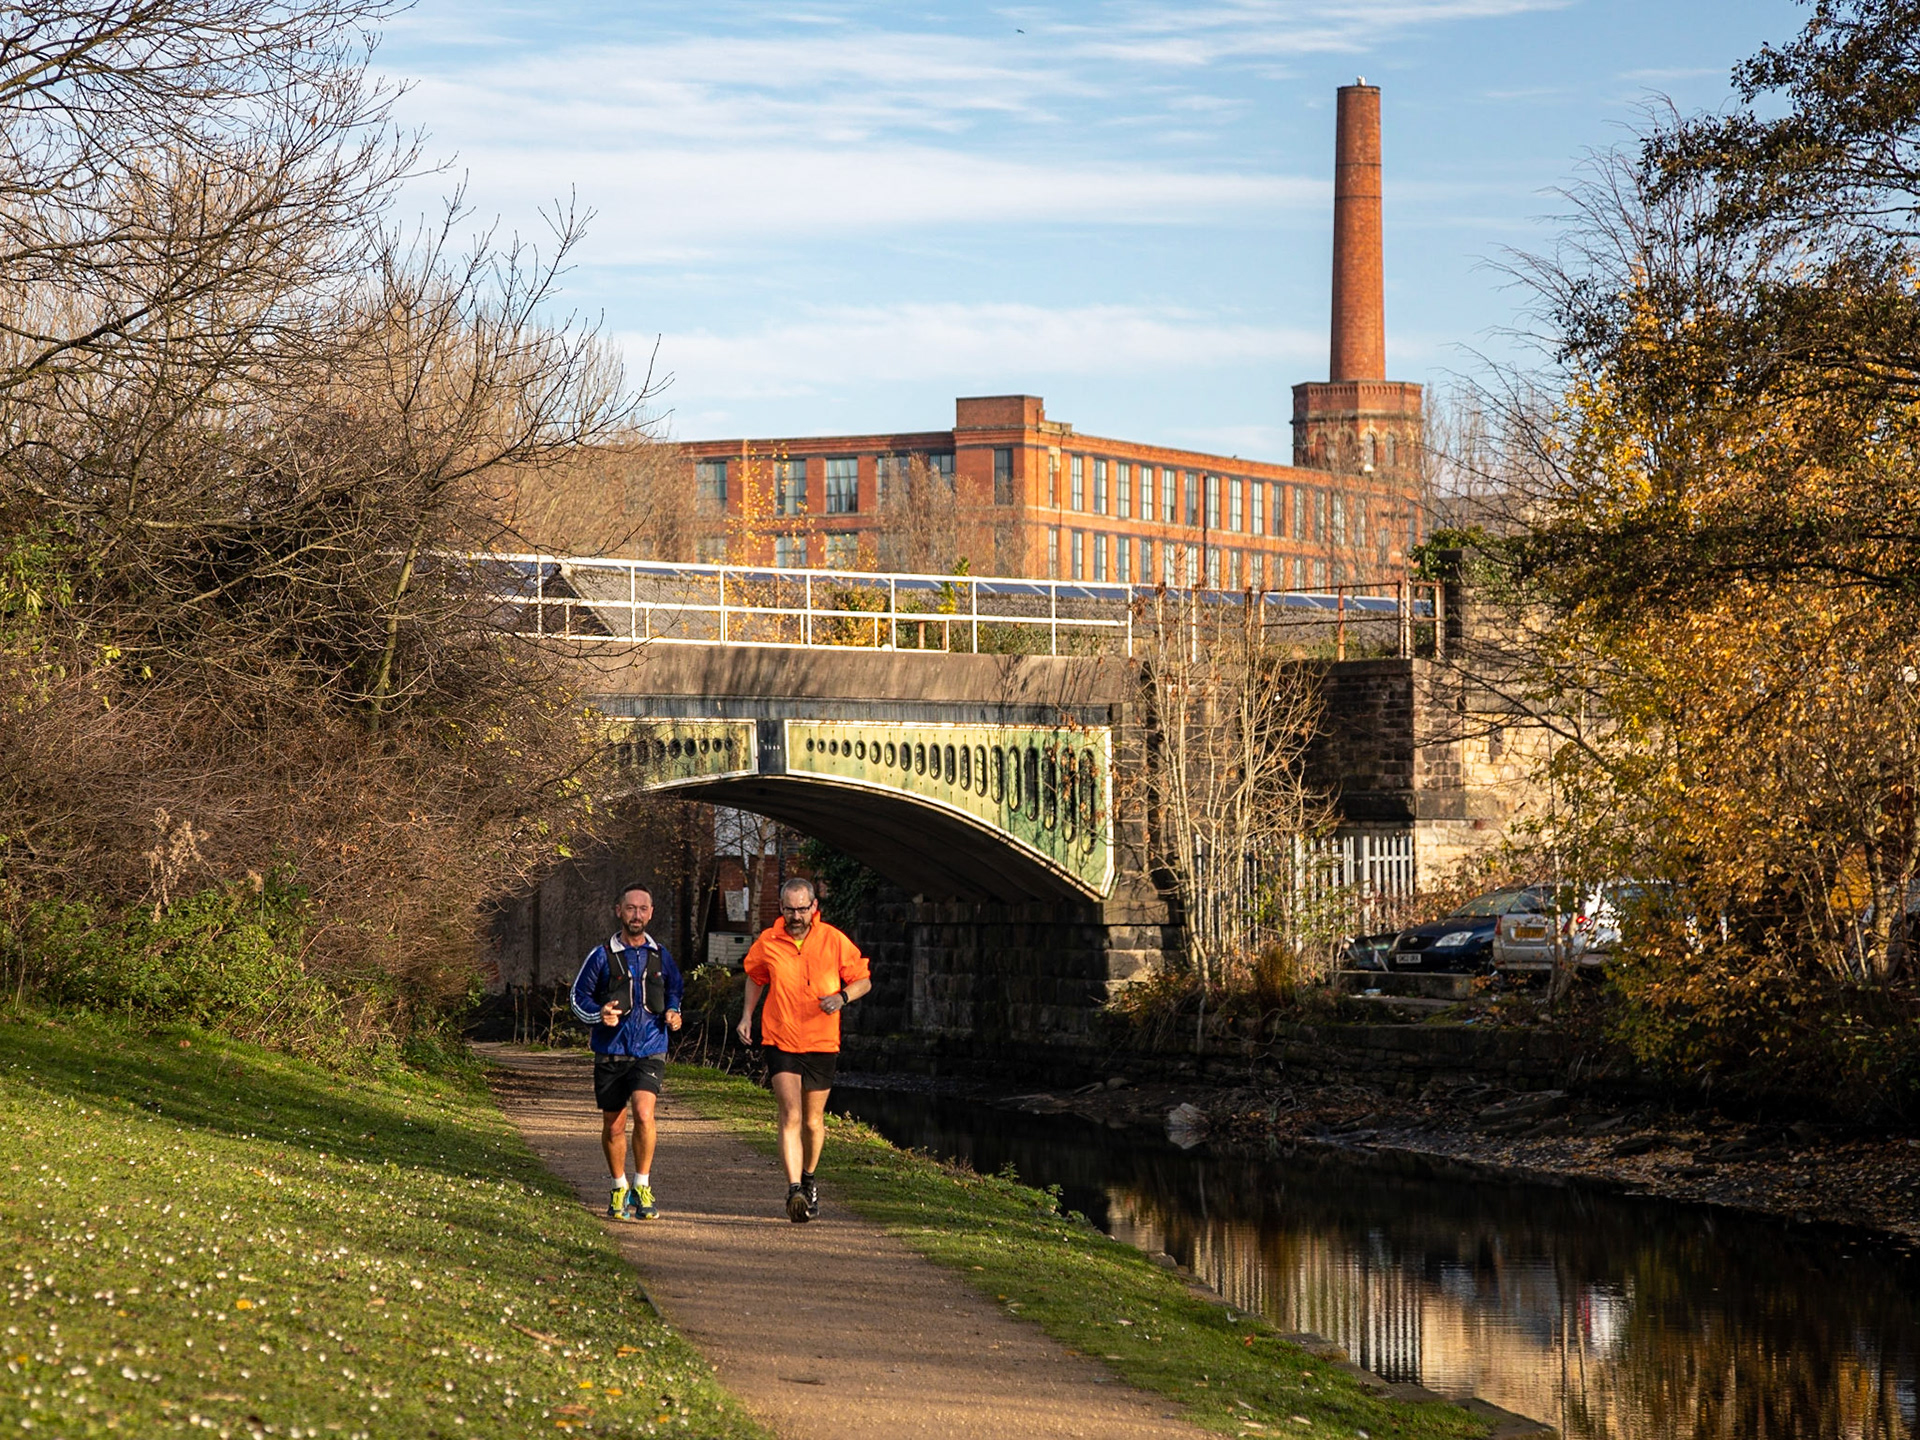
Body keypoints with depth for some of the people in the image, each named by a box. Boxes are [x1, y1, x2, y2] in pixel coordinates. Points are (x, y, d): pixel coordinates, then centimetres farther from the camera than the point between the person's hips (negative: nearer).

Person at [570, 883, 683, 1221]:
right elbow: (579, 997, 3)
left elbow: (673, 990, 24)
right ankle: (620, 1188, 28)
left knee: (643, 1113, -21)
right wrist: (599, 1015, -16)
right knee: (614, 1126, 7)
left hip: (650, 1052, 0)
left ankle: (642, 1185, -6)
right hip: (611, 1053, 0)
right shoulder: (602, 956, -2)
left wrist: (672, 1013, 4)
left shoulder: (660, 956, 6)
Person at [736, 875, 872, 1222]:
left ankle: (808, 1178, 38)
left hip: (822, 1044, 1)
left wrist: (842, 998, -14)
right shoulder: (767, 943, -2)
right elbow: (755, 977, 20)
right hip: (781, 1041, -1)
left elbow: (864, 980, 5)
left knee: (813, 1121, 13)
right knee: (790, 1116, -17)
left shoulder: (834, 940, -5)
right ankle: (794, 1189, -25)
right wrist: (747, 1015, 11)